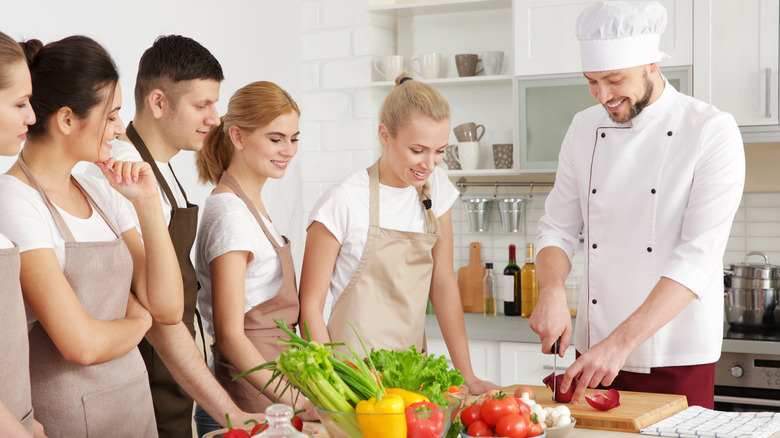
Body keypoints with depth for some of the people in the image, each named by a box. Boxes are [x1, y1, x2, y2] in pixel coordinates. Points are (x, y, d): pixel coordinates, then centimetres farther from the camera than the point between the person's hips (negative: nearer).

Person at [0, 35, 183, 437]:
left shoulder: (101, 193, 9)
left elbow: (168, 308, 4)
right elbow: (82, 344, -21)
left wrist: (149, 205, -4)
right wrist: (138, 321, -1)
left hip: (134, 403, 7)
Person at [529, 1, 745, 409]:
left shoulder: (711, 132, -11)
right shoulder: (585, 129, 5)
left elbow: (698, 257, -19)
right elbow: (557, 229, 9)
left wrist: (620, 344, -26)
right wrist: (551, 290, -13)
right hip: (592, 351, 4)